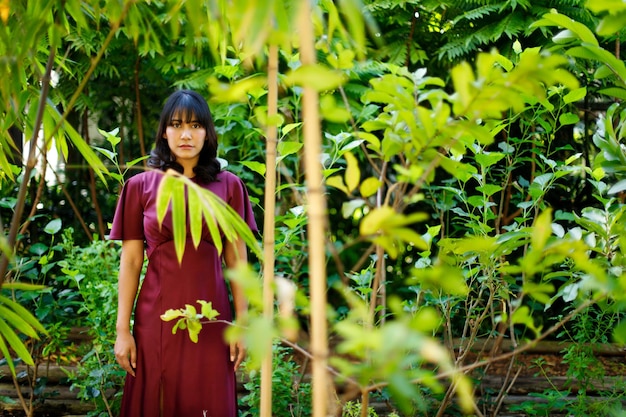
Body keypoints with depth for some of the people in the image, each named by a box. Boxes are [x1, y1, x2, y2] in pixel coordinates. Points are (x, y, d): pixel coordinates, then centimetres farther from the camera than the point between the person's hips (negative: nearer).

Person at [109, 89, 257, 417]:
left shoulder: (228, 186, 4)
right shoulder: (140, 186, 3)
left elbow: (236, 260, 4)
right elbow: (130, 261, 2)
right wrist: (122, 330, -3)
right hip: (156, 316, 0)